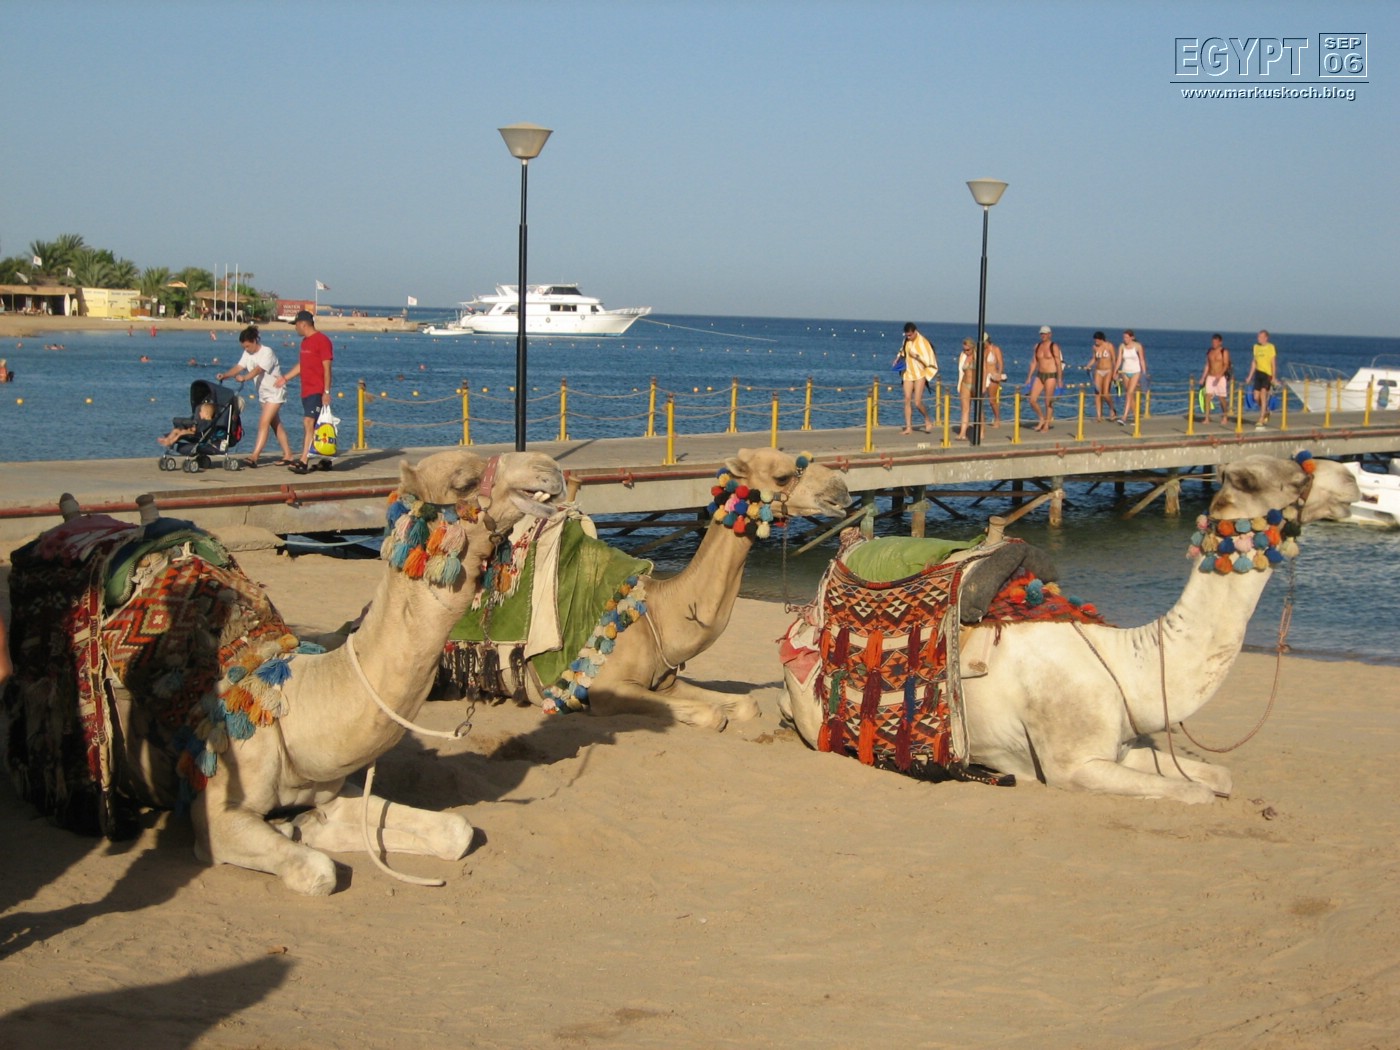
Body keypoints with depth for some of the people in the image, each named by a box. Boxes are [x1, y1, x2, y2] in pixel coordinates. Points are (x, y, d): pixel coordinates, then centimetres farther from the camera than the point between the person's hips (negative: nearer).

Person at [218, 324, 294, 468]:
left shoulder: (267, 352, -20)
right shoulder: (247, 354, 4)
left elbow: (258, 370, -35)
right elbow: (239, 367, -7)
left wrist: (244, 378, -50)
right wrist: (224, 375, -24)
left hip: (275, 392, -9)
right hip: (263, 394, 9)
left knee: (264, 422, -16)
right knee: (276, 425, 12)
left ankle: (254, 457, -22)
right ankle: (288, 456, 18)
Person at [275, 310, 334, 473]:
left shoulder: (322, 340, -11)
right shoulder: (305, 342, 17)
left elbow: (327, 368, -15)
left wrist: (326, 392, -19)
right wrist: (285, 378, 30)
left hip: (317, 392, -9)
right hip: (306, 391, 9)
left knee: (310, 424, -14)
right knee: (311, 426, 9)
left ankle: (304, 462, -18)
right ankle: (325, 460, 16)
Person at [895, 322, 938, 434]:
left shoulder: (923, 343, -14)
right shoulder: (906, 341, 5)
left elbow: (929, 360, -17)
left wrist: (916, 356, -22)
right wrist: (899, 356, 9)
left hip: (920, 375, -6)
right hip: (908, 374, 6)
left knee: (917, 402, -10)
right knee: (907, 400, -1)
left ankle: (928, 421, 15)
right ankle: (908, 427, 3)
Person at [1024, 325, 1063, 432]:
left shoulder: (1054, 347, -6)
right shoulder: (1037, 346, 9)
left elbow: (1059, 363, -7)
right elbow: (1034, 363, 13)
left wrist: (1059, 380, -11)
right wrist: (1029, 377, 9)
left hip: (1051, 376, -5)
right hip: (1040, 375, 5)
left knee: (1048, 401, -1)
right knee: (1032, 400, -2)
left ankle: (1047, 425, 10)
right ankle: (1042, 418, 20)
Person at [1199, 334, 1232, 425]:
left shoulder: (1224, 352, -5)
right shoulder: (1209, 352, 11)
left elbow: (1226, 365, -14)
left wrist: (1219, 376, -28)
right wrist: (1203, 378, 9)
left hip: (1221, 377, -5)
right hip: (1210, 377, 5)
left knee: (1222, 398, 1)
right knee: (1207, 397, -8)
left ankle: (1225, 417, 19)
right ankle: (1207, 418, -7)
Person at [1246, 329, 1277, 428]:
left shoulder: (1271, 347, -6)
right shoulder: (1256, 346, 10)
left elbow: (1273, 364, -7)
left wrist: (1273, 378, -12)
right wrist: (1250, 376, 13)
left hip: (1267, 374, -6)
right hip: (1258, 373, 6)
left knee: (1263, 396, -13)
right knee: (1256, 397, 4)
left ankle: (1261, 422, -14)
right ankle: (1266, 412, 33)